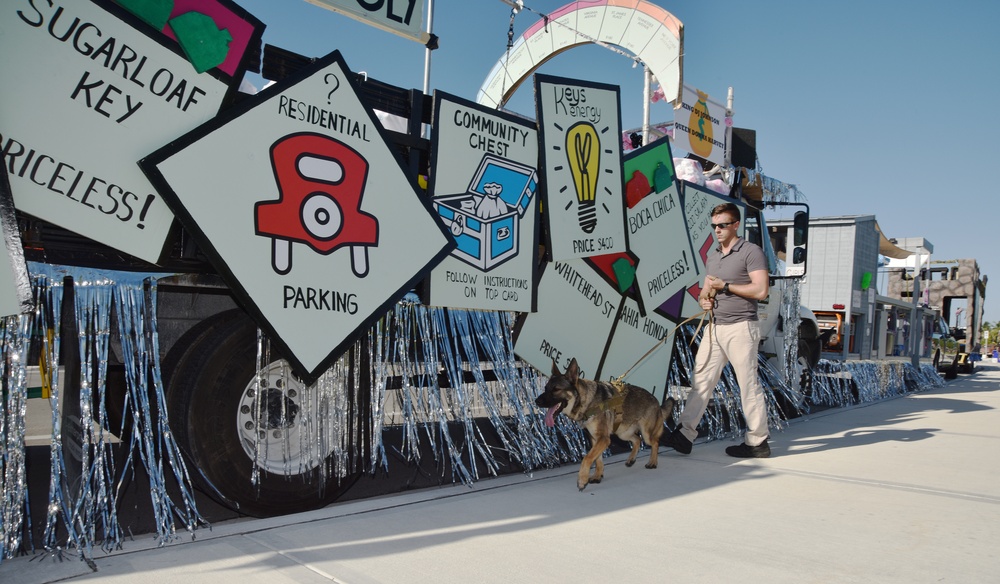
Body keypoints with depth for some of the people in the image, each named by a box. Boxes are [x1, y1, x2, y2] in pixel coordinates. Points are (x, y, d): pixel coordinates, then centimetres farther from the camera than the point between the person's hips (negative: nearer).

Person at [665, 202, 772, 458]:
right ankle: (684, 434, 1)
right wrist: (703, 299, 3)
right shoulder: (712, 256, 18)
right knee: (701, 379, 2)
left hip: (740, 328, -8)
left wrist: (725, 286, -13)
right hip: (715, 327, 8)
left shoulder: (751, 252, -6)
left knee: (749, 385, -1)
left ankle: (757, 442, 9)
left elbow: (761, 290, -15)